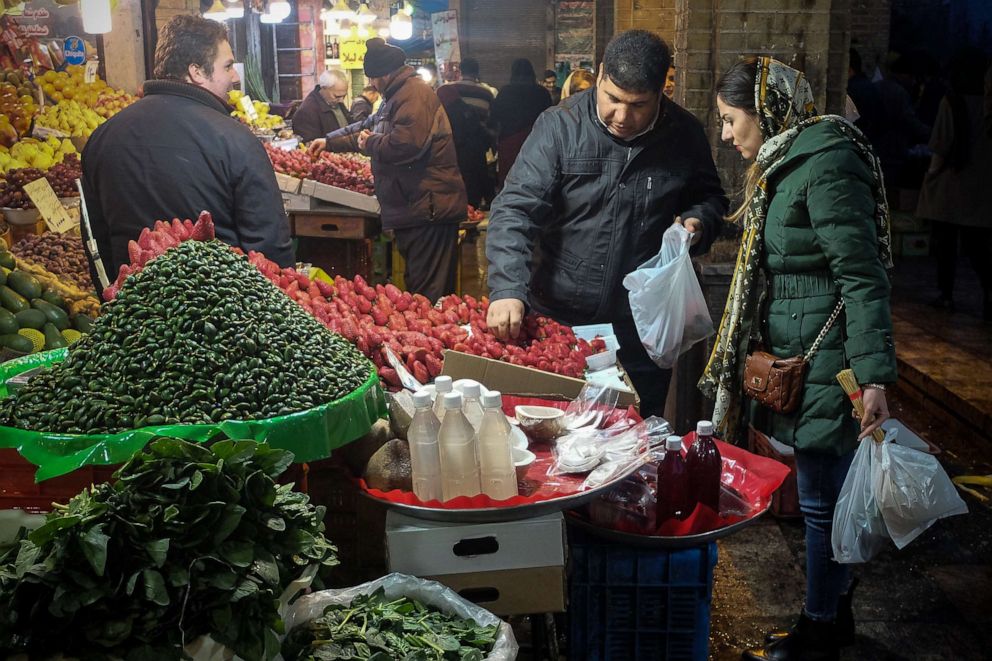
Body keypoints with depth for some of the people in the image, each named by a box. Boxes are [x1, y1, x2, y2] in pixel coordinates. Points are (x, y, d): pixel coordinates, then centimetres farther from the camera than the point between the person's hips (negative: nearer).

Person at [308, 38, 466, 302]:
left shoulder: (415, 93, -13)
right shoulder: (396, 97, 22)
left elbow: (407, 143, -27)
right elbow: (366, 127, 37)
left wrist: (370, 143, -9)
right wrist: (329, 142, 38)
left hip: (427, 209, -11)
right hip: (412, 209, 11)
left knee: (428, 295, -10)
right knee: (416, 286, 14)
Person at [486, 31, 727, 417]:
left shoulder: (686, 135, -1)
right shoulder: (559, 127, -9)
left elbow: (710, 198, 16)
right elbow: (515, 210, -16)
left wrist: (698, 221, -8)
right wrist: (508, 288, -30)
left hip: (643, 330, 2)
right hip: (559, 323, -1)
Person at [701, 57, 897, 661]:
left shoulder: (825, 162, -17)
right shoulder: (787, 160, 13)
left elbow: (862, 274, -21)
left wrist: (874, 377, -24)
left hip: (826, 365, -9)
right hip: (799, 358, 9)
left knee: (822, 499, 4)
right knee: (826, 496, 18)